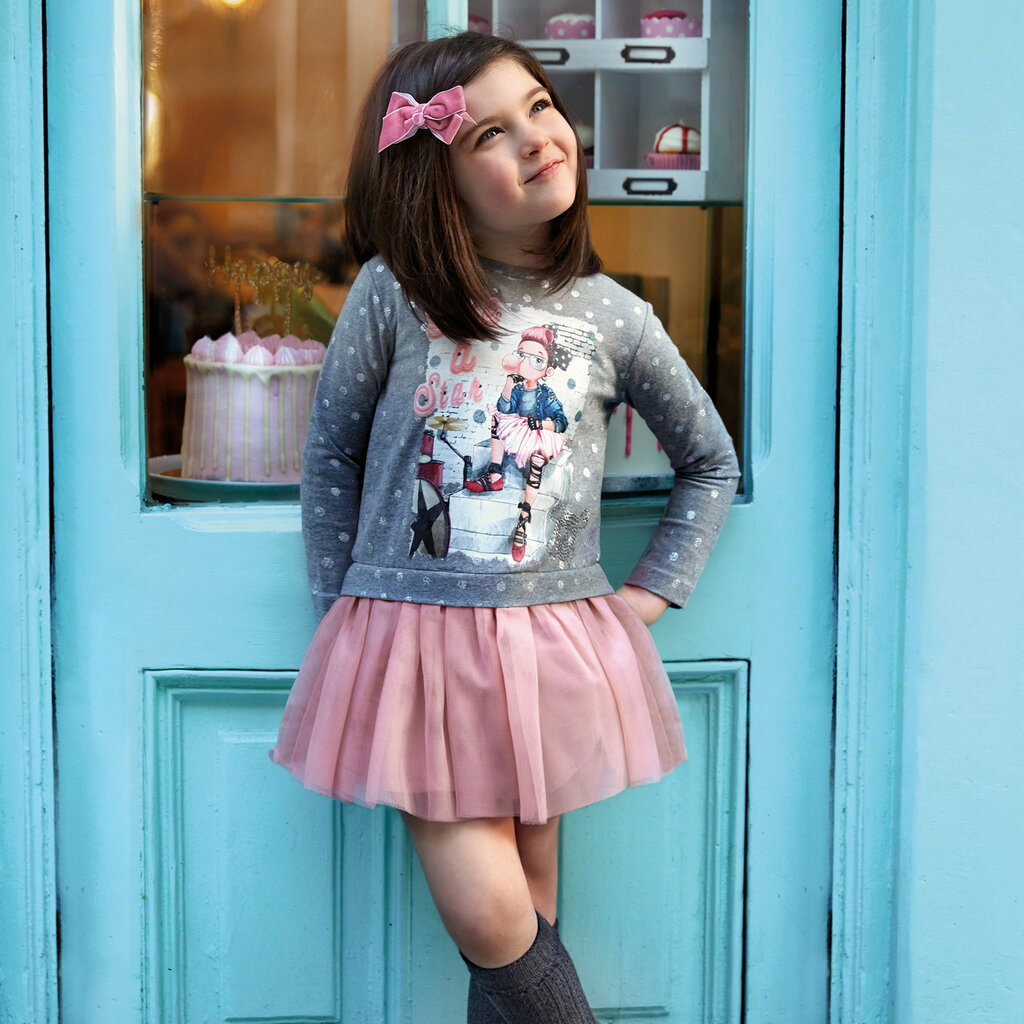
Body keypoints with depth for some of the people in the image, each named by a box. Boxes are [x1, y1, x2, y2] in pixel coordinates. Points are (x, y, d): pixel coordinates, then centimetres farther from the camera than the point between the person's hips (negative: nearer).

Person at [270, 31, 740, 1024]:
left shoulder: (611, 317, 0)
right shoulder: (393, 291, -5)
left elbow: (710, 462, 14)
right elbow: (330, 451, 6)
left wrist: (645, 596, 6)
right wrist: (342, 607, 6)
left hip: (556, 643, 2)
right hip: (414, 638, -1)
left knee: (526, 912, 10)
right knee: (485, 914, -6)